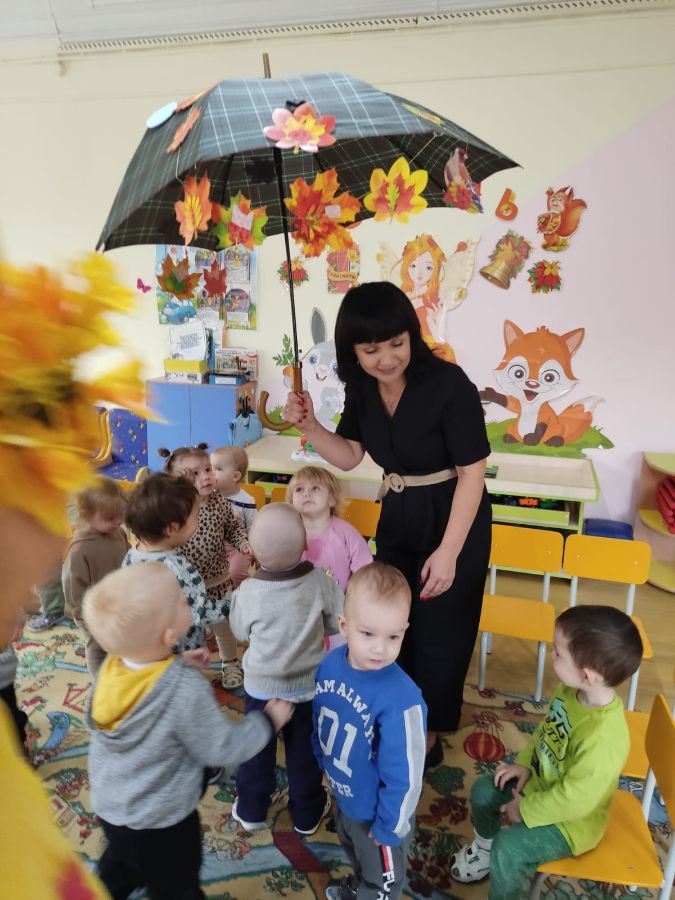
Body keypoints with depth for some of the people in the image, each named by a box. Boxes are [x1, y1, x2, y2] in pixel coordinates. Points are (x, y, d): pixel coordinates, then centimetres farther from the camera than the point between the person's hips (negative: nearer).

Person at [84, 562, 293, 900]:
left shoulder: (111, 666, -17)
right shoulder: (186, 689, -36)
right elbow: (220, 748, -23)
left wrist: (179, 668, 4)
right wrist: (269, 721, -10)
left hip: (108, 805, 6)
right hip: (160, 821, -5)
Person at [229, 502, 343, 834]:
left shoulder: (247, 591, -24)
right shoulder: (320, 582, -23)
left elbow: (240, 631, -5)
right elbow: (337, 623, -8)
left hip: (261, 686, 0)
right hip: (309, 685, 1)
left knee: (257, 749, 22)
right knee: (304, 751, 21)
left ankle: (250, 810, 42)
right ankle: (307, 814, 40)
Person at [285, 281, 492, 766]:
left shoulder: (448, 384, -25)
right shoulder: (362, 386, -6)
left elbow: (472, 473, -21)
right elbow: (350, 456, 4)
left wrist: (448, 552, -22)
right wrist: (310, 425, -14)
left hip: (452, 521, -6)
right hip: (397, 519, 6)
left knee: (438, 634, 10)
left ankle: (429, 735, 36)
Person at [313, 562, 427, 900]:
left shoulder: (400, 699, -39)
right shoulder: (331, 663, -19)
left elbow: (404, 775, -27)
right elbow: (319, 718, 0)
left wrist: (388, 827, -15)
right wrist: (323, 763, 13)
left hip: (377, 813, -6)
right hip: (344, 797, 7)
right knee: (355, 852, 39)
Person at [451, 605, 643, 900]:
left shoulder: (603, 737, -41)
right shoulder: (572, 691, -16)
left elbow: (575, 799, -32)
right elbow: (545, 731, 5)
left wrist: (525, 810, -19)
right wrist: (524, 763, -3)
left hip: (569, 818, -7)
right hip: (541, 782, 8)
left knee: (509, 847, -20)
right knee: (483, 791, 10)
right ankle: (485, 846, 40)